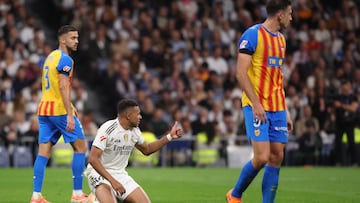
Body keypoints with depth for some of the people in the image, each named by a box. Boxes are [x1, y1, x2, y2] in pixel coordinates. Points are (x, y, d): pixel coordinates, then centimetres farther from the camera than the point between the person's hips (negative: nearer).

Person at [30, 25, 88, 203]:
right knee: (80, 147, 2)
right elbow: (63, 87, -20)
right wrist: (70, 114, -24)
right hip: (60, 110, -8)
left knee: (43, 153, 4)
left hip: (44, 110, 8)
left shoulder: (50, 57, 18)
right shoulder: (65, 59, -11)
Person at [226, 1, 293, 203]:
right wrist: (256, 104, -19)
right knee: (262, 157, -12)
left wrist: (285, 111, 17)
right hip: (257, 107, -8)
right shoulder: (253, 35, -9)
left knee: (276, 157, 1)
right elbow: (241, 73, -13)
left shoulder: (281, 39, 16)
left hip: (277, 108, 8)